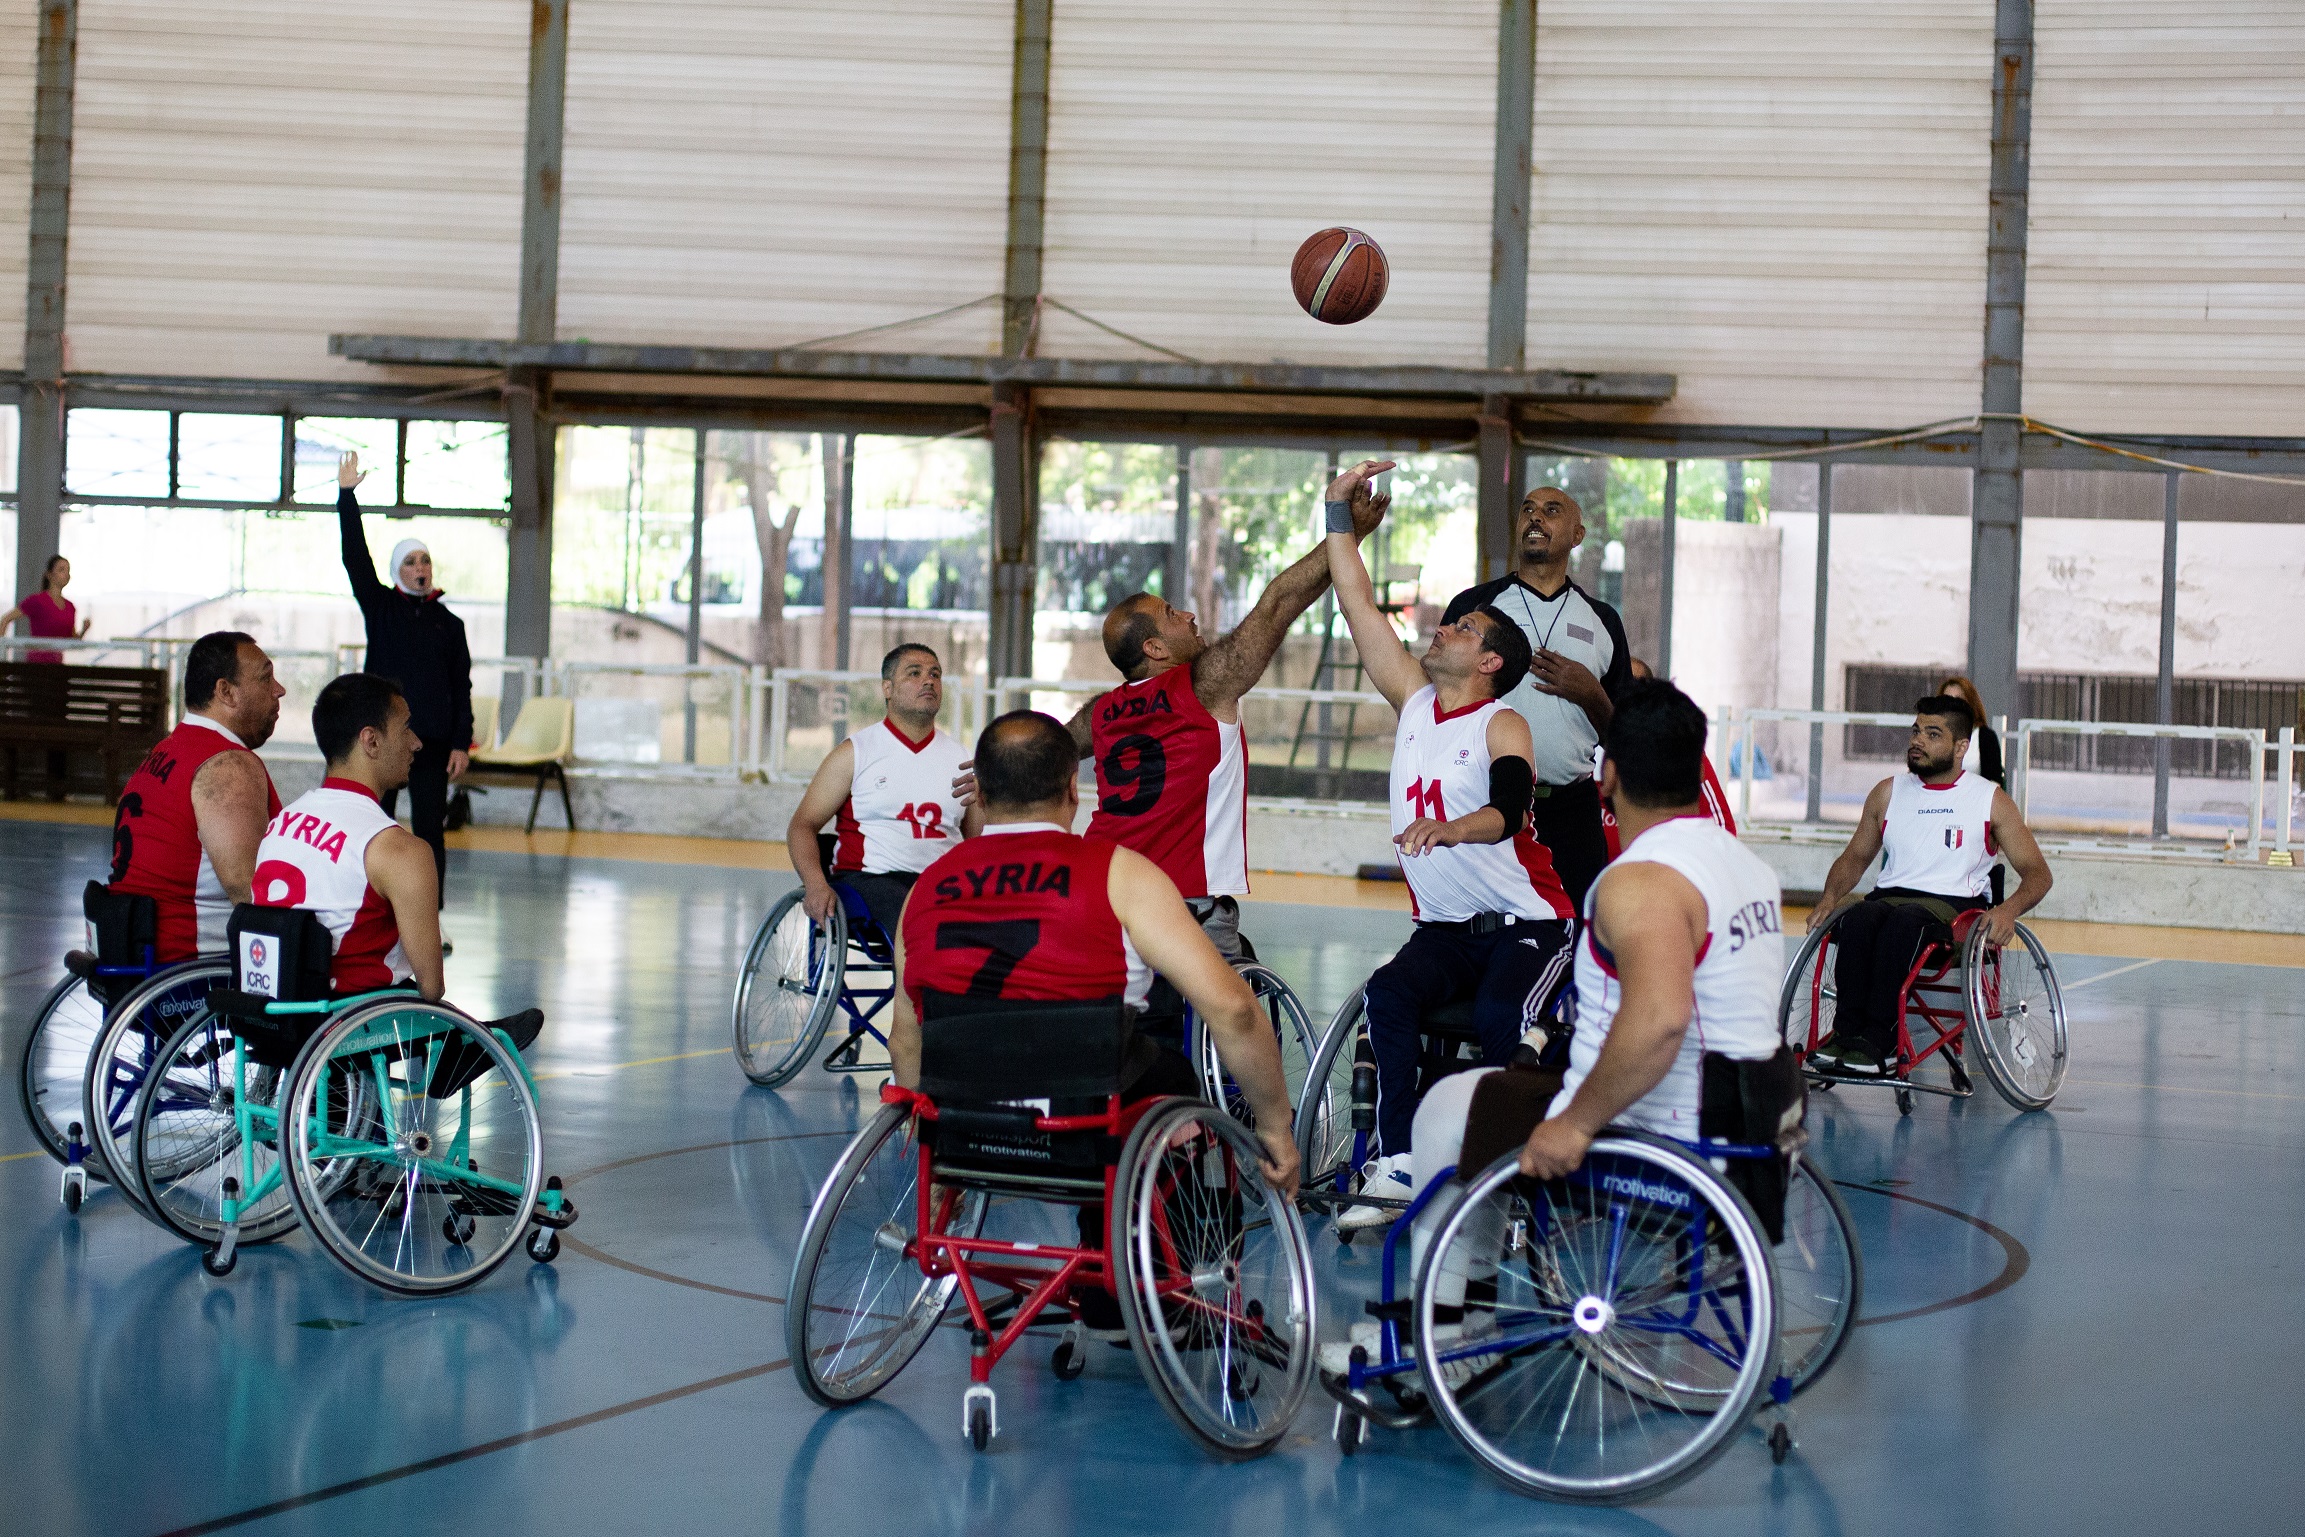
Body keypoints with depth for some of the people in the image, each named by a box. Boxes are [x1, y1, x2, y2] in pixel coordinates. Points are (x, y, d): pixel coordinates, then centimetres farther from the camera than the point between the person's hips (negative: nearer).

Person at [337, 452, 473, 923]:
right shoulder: (380, 608, 6)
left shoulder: (448, 623, 9)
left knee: (430, 831, -1)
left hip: (432, 742, 0)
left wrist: (461, 743, -2)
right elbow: (355, 557, -5)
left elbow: (462, 688, 7)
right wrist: (347, 495, -12)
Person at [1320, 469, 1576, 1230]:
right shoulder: (1414, 700, 8)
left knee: (1499, 1013, -32)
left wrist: (1449, 828, -49)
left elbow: (1507, 809, -29)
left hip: (1526, 924, -5)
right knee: (1389, 993, -25)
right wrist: (1338, 513, 6)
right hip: (1444, 928, 5)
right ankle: (1396, 1166, -27)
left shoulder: (1502, 725, -10)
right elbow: (1361, 606, 9)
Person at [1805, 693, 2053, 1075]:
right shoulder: (1889, 792, 16)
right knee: (1858, 917, -34)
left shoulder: (1990, 799, 6)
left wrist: (2009, 909, -18)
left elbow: (2037, 872, 4)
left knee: (1903, 920, -38)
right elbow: (1855, 857, 25)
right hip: (1889, 896, 3)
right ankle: (1847, 1032, -37)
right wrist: (1829, 897, 2)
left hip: (1953, 905, -3)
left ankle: (1877, 1040, -40)